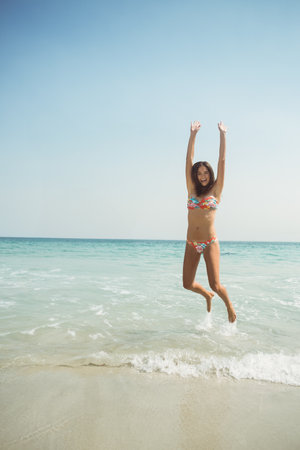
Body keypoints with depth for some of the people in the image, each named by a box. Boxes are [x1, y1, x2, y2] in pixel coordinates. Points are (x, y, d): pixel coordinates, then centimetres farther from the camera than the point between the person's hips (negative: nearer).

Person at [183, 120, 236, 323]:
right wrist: (193, 134, 3)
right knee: (188, 284, 5)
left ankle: (229, 305, 26)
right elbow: (189, 159, 6)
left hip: (210, 243, -3)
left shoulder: (215, 191, 3)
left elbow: (222, 161, 0)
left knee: (215, 284, -7)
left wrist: (222, 134, -1)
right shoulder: (192, 190, 8)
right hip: (191, 244, 3)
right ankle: (207, 296, 38)